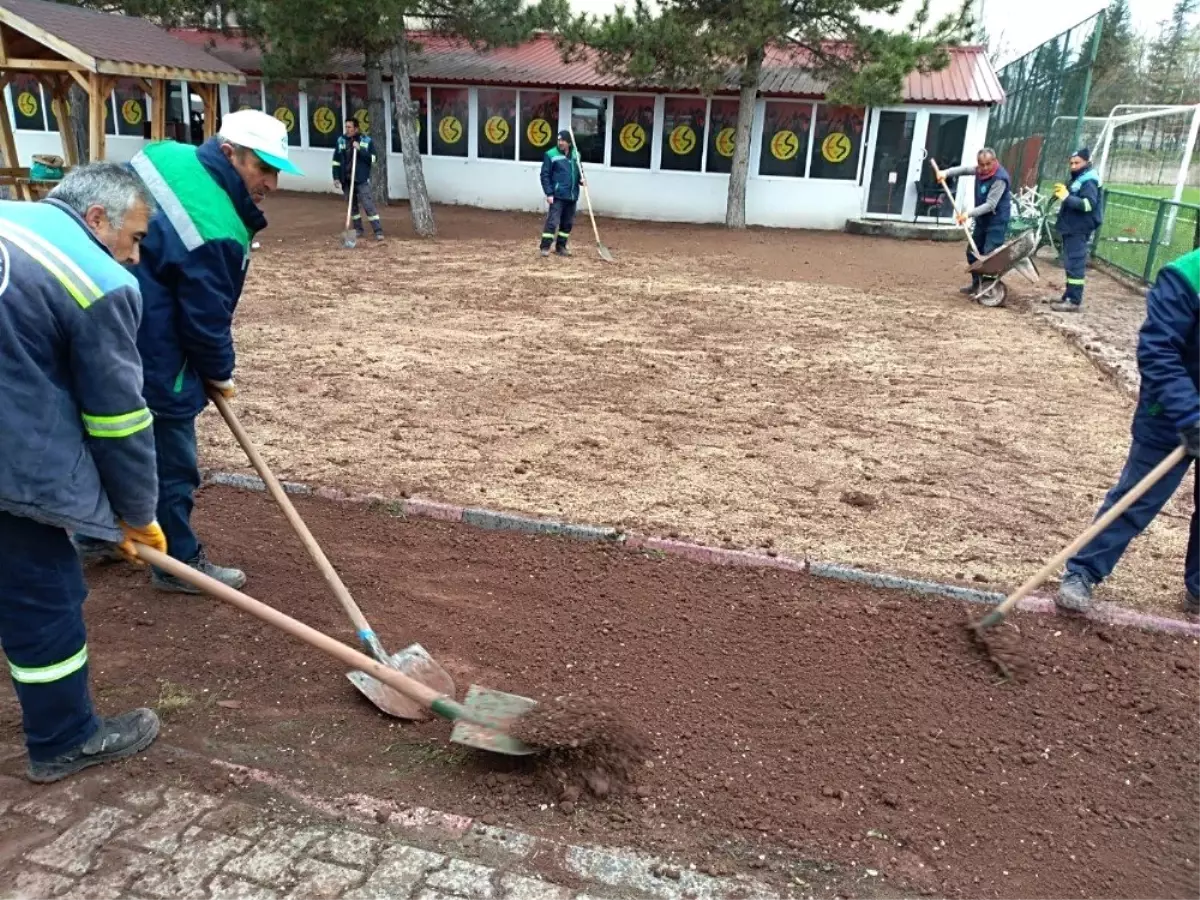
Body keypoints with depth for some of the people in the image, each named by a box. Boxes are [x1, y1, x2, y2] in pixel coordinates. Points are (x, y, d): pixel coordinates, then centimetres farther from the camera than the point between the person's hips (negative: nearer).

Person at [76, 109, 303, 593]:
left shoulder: (166, 155, 2)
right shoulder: (215, 230, -26)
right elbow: (205, 317, -19)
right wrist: (221, 373, 0)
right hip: (150, 357, -10)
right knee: (171, 461, 4)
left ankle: (96, 534, 42)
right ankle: (179, 563, 19)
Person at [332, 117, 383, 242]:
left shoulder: (367, 141, -2)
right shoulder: (341, 140, 6)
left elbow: (372, 159, -8)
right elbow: (336, 161, 8)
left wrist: (360, 150, -19)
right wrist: (336, 177, 1)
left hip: (362, 180, -4)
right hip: (346, 180, 4)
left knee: (368, 205, -10)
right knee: (352, 205, 11)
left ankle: (378, 231, -11)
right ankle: (358, 229, 22)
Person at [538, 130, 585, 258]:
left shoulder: (575, 155, 8)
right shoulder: (551, 155, -7)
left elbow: (579, 170, 22)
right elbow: (545, 175, -7)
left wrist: (581, 179, -1)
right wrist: (549, 193, -13)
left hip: (572, 196, 6)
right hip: (557, 196, -5)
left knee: (568, 223, 11)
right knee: (552, 221, -10)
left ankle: (561, 246, 22)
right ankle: (545, 247, -3)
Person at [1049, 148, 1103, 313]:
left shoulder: (1089, 181, -12)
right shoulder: (1078, 179, 19)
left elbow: (1088, 204, -24)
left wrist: (1067, 197, -29)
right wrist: (1063, 193, 10)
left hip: (1079, 230, -11)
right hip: (1071, 228, 11)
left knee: (1075, 265, -11)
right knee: (1070, 265, 15)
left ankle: (1074, 301, -11)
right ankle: (1069, 296, 22)